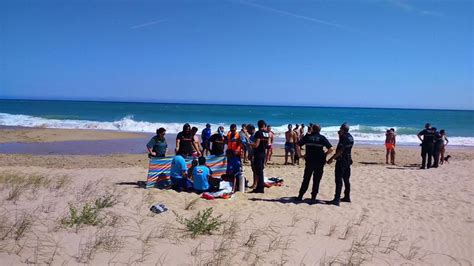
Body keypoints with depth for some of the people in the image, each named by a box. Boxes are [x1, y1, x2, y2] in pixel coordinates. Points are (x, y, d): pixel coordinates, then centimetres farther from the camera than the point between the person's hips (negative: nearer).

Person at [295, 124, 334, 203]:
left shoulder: (307, 137, 3)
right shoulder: (322, 138, 0)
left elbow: (298, 145, -5)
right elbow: (330, 149, -8)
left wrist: (300, 155, 3)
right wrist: (324, 154, 7)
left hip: (309, 161, 1)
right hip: (319, 162, -1)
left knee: (306, 180, 12)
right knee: (316, 181, 7)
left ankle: (300, 196, 15)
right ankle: (313, 198, 9)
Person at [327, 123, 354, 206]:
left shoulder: (344, 137, -16)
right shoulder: (350, 137, 11)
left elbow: (340, 150, -24)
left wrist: (332, 158, -22)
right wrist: (340, 135, 20)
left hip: (341, 160, -9)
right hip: (348, 160, 9)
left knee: (338, 180, -10)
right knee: (346, 179, 16)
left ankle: (336, 199, -12)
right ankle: (347, 197, 23)